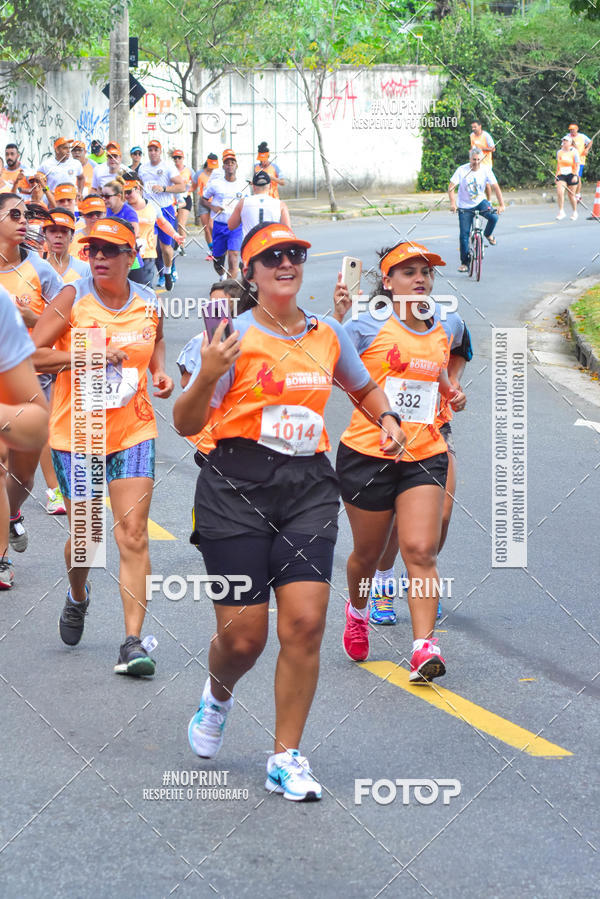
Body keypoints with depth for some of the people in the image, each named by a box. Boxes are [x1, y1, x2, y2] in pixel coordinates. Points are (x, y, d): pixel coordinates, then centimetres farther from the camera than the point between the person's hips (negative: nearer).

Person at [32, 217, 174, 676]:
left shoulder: (148, 302, 2)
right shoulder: (73, 297, -8)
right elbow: (32, 355, -15)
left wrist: (159, 370, 6)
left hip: (132, 432, 2)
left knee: (133, 534, -8)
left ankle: (133, 642, -9)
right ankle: (78, 596, 42)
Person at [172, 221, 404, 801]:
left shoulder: (328, 335, 11)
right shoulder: (234, 336, -2)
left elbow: (364, 388, 33)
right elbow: (187, 424, -5)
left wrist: (387, 420, 12)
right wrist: (207, 377, -24)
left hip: (309, 486, 3)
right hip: (237, 486, -3)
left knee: (305, 623, -10)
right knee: (243, 633, -4)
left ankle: (286, 759, 2)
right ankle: (218, 697, 34)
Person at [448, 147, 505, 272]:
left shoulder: (486, 170, -11)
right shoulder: (462, 170, -16)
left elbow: (496, 187, -12)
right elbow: (451, 187, -19)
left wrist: (501, 205, -23)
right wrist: (452, 203, -34)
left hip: (480, 202, 1)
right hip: (465, 206, -1)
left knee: (494, 217, -26)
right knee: (464, 234, -6)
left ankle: (488, 234, 7)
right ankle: (464, 262, 7)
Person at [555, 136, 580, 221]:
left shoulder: (574, 152, -4)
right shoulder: (559, 152, 8)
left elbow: (577, 165, -7)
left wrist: (575, 176, -19)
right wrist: (556, 175, 15)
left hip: (572, 175, -3)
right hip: (561, 176, 3)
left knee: (571, 195, 4)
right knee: (559, 192, -18)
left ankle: (574, 212, 23)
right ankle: (561, 212, -13)